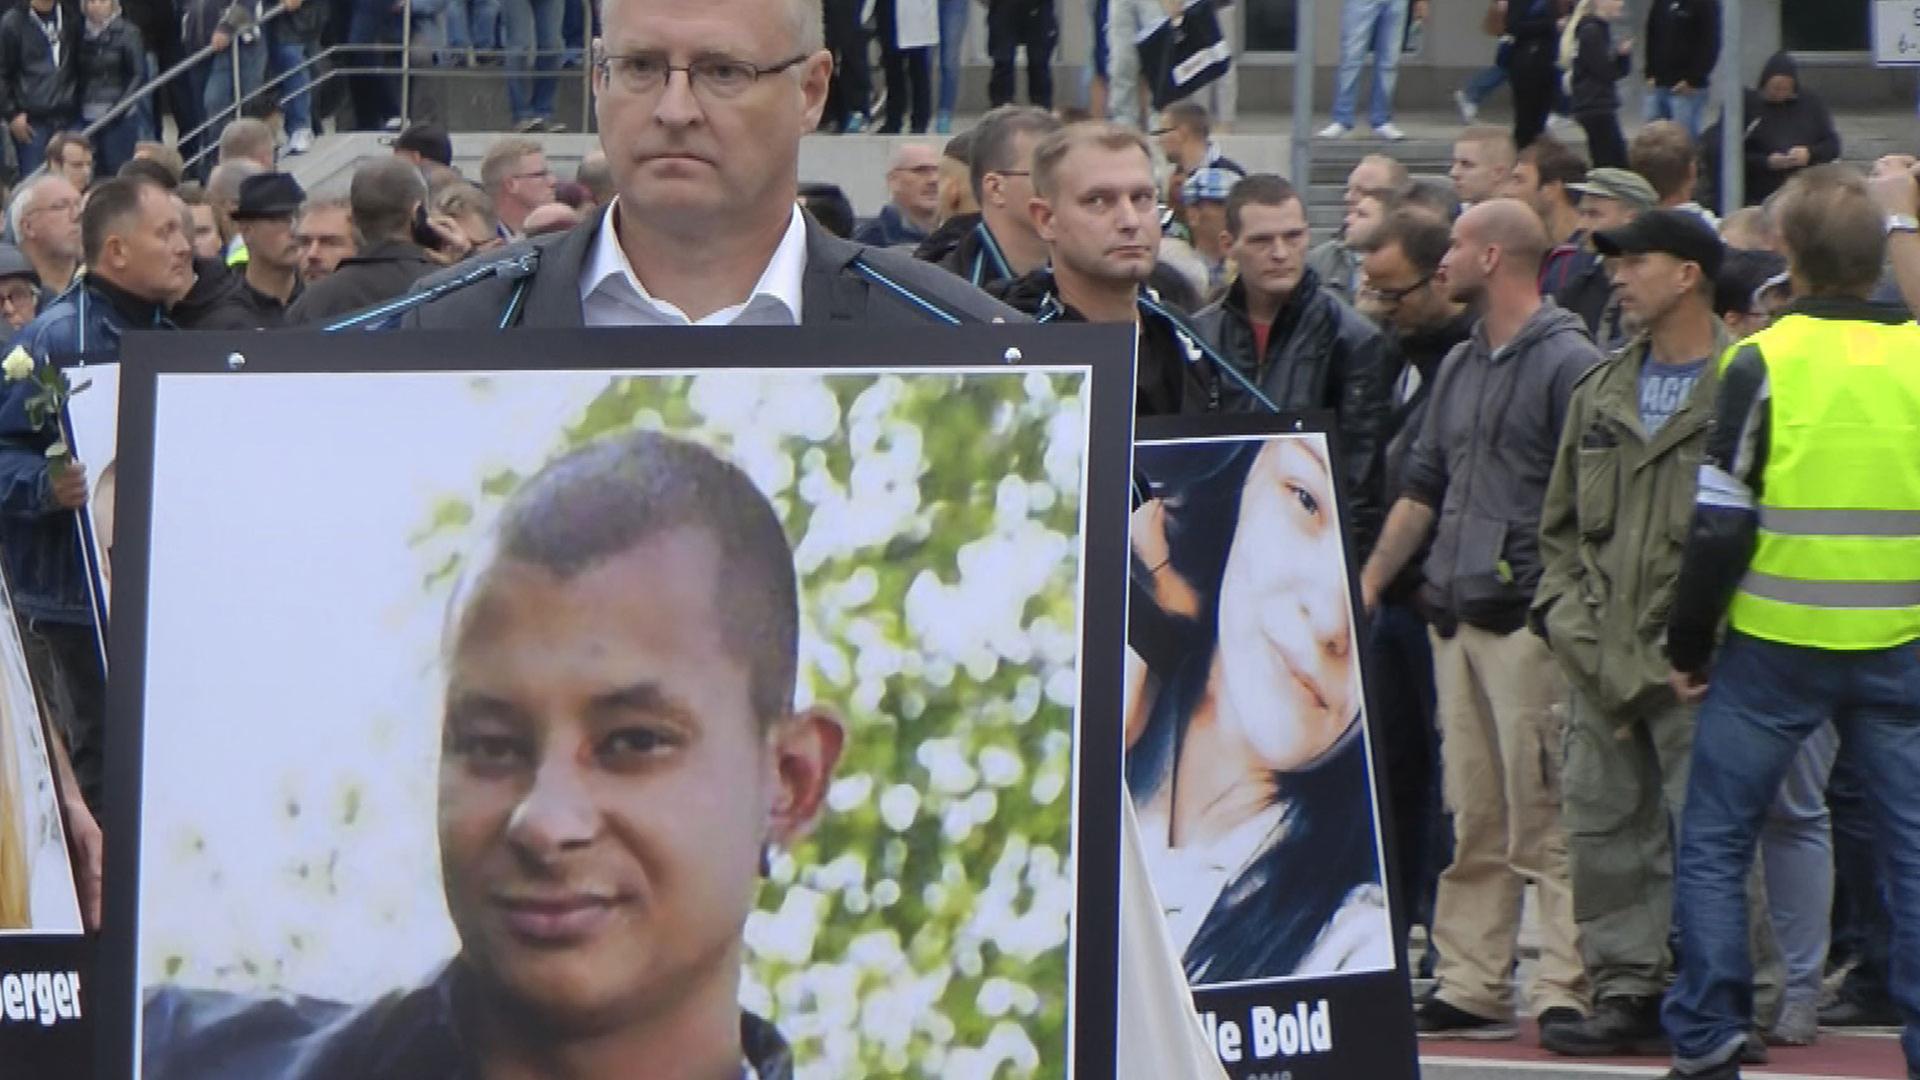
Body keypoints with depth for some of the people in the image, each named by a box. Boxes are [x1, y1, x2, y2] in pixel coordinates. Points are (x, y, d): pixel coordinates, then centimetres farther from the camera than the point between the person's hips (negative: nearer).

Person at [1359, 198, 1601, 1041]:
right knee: (1473, 820, 8)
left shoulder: (1568, 363, -7)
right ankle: (1469, 986, 10)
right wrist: (1367, 583, 20)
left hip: (1531, 620, -8)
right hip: (1457, 616, 8)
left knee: (1546, 817, -7)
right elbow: (1423, 488, 24)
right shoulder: (1461, 367, 18)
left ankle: (1565, 992, -7)